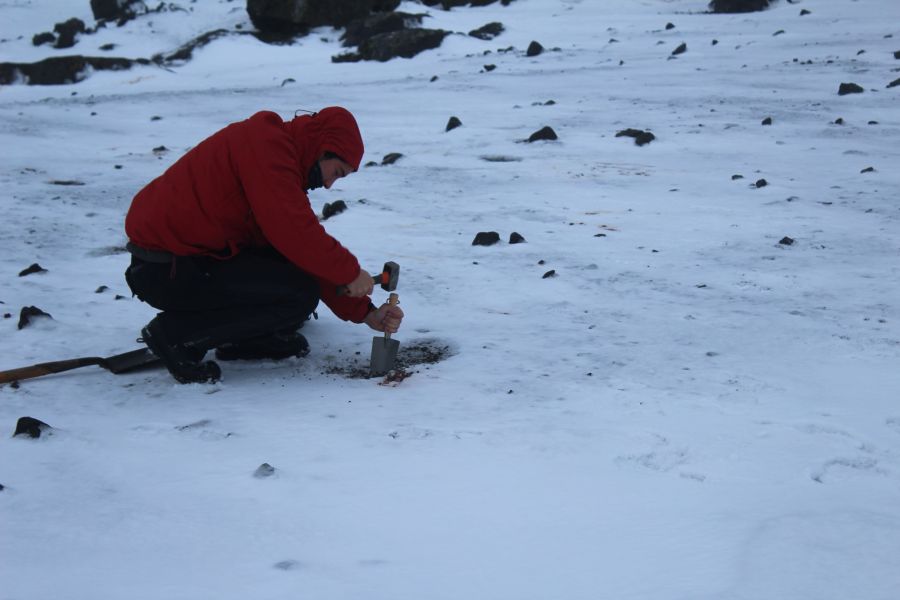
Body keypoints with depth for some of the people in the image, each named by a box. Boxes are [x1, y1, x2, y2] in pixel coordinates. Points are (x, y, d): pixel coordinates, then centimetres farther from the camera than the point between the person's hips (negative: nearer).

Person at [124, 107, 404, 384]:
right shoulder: (266, 144, -15)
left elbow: (306, 250, 16)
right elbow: (295, 232, -25)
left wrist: (366, 314, 8)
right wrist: (350, 272, -11)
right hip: (165, 268, -10)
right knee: (300, 294, -16)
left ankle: (244, 337, 12)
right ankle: (176, 334, -9)